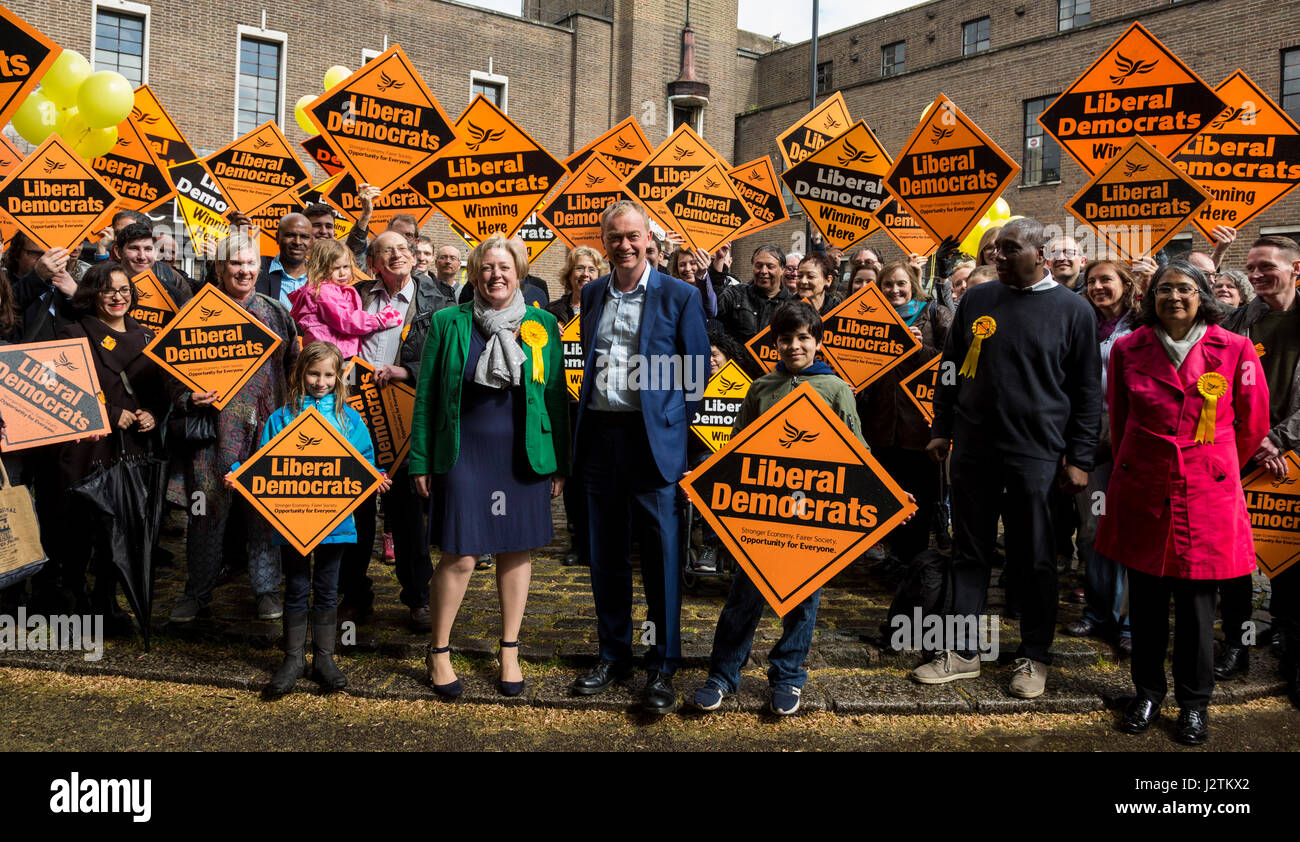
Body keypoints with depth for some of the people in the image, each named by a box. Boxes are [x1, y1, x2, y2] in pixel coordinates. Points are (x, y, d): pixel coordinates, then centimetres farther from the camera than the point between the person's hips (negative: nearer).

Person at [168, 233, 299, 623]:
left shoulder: (276, 312, 11)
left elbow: (294, 368, 15)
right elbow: (173, 368, 3)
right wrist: (188, 399, -15)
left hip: (265, 427, 2)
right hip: (212, 426, -1)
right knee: (207, 511, 3)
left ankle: (267, 591, 19)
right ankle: (197, 595, 18)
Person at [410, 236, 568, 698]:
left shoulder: (542, 325, 5)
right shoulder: (448, 323, 2)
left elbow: (556, 395, 7)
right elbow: (426, 395, 3)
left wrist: (560, 463, 5)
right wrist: (421, 461, 0)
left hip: (524, 456, 2)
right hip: (465, 454, -2)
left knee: (517, 551, 8)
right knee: (459, 557, -3)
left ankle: (509, 651, 25)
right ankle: (439, 651, 19)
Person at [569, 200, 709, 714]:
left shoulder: (679, 296, -2)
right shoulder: (592, 294, 12)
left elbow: (696, 372, 0)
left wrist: (671, 425, -6)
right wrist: (585, 418, 10)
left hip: (652, 439, -4)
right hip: (600, 436, 5)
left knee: (661, 556, 1)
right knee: (606, 554, 12)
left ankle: (662, 667, 13)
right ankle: (613, 656, 26)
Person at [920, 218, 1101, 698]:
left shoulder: (1072, 310, 0)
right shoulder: (976, 301, 8)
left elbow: (1088, 391, 1)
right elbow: (951, 367, 15)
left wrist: (1079, 458, -3)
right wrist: (941, 429, 10)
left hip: (1035, 455, -3)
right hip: (973, 450, 3)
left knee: (1035, 561, 7)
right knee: (970, 554, 9)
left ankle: (1033, 658, 22)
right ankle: (962, 653, 20)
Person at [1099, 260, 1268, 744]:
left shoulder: (1235, 350, -2)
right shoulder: (1128, 350, 2)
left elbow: (1252, 424, 9)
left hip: (1206, 495, -1)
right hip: (1142, 491, 1)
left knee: (1196, 602, 4)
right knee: (1145, 599, 10)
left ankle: (1194, 703, 22)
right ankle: (1147, 691, 27)